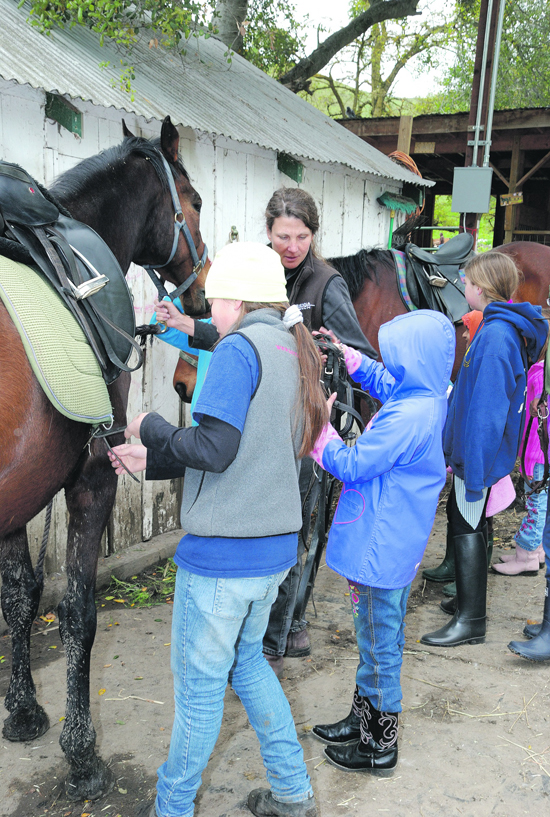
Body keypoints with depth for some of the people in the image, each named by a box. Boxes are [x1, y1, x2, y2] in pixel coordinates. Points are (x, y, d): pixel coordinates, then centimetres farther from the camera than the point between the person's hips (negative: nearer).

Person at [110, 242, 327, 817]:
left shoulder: (239, 348, -16)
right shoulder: (295, 353, 11)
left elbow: (213, 450, -24)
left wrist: (151, 428, -6)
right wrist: (152, 461, 15)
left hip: (222, 554, -9)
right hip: (275, 544, 9)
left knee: (199, 684, 9)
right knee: (246, 662, 25)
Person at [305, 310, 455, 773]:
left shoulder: (406, 418, -29)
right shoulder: (430, 399, 1)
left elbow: (351, 466, -22)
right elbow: (383, 383, 22)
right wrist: (347, 355, 16)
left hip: (381, 550, -10)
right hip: (399, 544, 10)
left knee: (379, 643, 6)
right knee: (380, 637, 22)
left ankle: (380, 746, 24)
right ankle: (364, 719, 40)